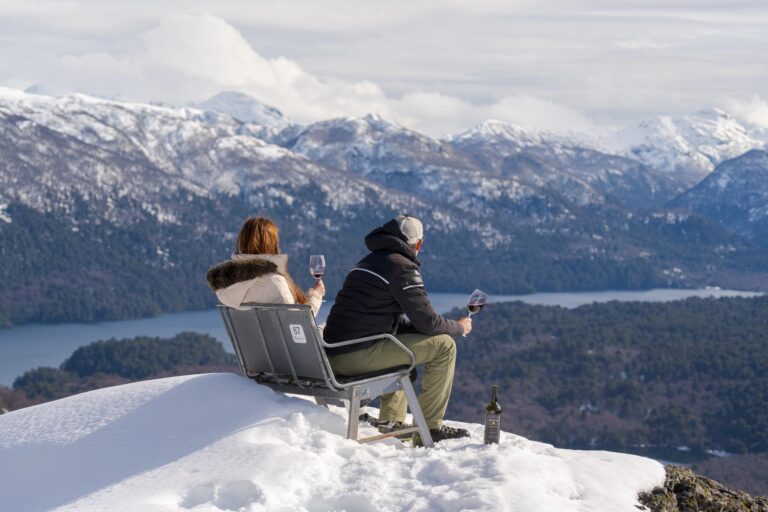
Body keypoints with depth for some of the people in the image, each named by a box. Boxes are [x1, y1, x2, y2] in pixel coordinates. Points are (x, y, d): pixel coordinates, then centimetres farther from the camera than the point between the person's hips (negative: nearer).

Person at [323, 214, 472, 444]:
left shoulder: (367, 261, 23)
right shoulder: (402, 266, -7)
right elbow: (427, 320, -10)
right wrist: (459, 327, 10)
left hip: (333, 354, 10)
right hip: (359, 354, -10)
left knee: (402, 343, 36)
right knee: (444, 345, -4)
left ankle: (392, 419, 31)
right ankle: (429, 428, -1)